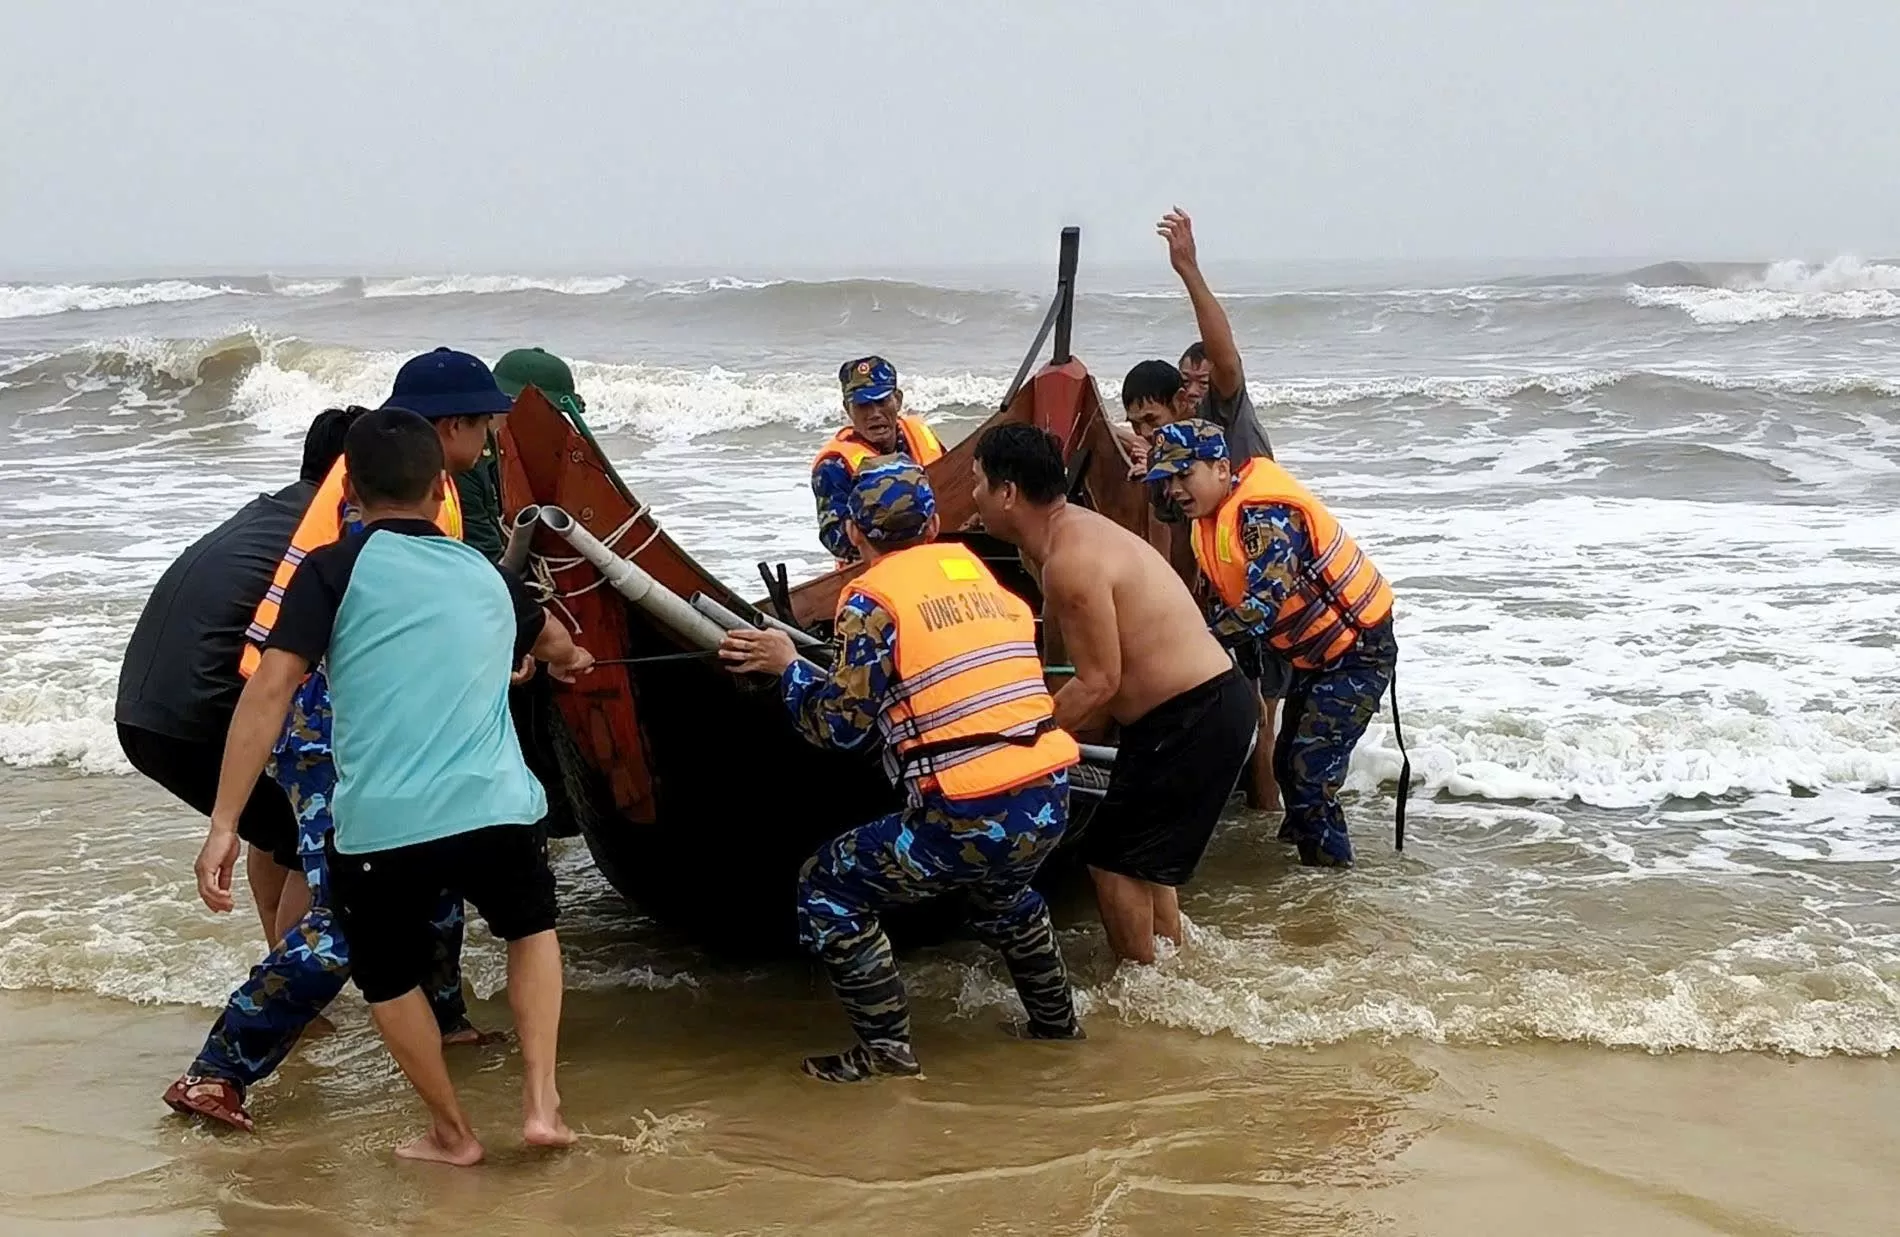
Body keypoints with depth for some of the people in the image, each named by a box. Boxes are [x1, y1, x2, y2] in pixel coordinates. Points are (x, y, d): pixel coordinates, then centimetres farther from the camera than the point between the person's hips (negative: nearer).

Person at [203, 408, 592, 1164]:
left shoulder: (336, 568, 5)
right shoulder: (486, 577, 18)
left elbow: (270, 690, -8)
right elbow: (547, 637, 43)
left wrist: (222, 824, -7)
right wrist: (568, 657, 68)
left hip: (378, 826, -3)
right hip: (496, 811, 3)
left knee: (388, 977, 26)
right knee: (531, 928, 33)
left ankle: (452, 1134, 34)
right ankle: (541, 1104, 24)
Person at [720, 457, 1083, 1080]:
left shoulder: (873, 596, -3)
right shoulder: (980, 573, 15)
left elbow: (843, 724, -4)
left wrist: (787, 666, 11)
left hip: (967, 816, -7)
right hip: (1049, 801, 7)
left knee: (828, 889, 11)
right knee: (1001, 889, 39)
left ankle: (885, 1047, 8)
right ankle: (1055, 1021, 44)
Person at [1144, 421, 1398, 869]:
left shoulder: (1265, 514, -28)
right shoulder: (1211, 518, 4)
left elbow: (1267, 601, -37)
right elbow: (1227, 599, 10)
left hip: (1358, 651, -11)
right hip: (1314, 656, 11)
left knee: (1310, 771, -15)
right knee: (1289, 763, 18)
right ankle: (1310, 851, 34)